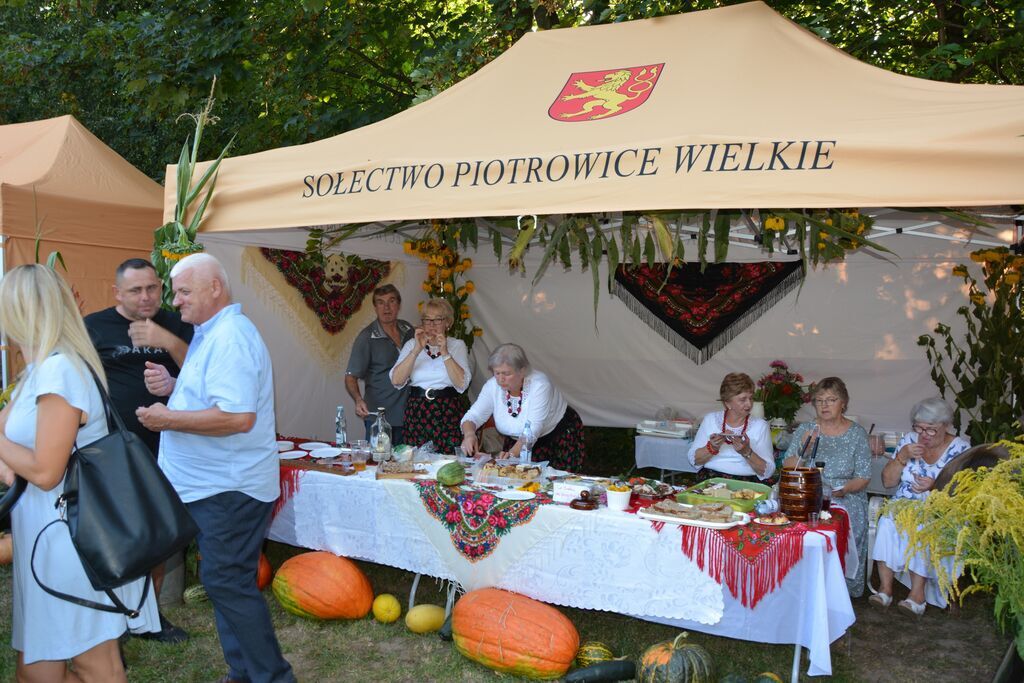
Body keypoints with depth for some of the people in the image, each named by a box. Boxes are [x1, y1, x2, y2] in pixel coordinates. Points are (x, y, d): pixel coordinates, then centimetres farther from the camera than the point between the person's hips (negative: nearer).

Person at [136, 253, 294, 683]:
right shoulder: (212, 334, 15)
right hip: (213, 484, 11)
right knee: (226, 582, 16)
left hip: (231, 489, -11)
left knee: (228, 583, -5)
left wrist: (169, 419, -20)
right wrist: (173, 386, 7)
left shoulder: (229, 338, -19)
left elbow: (238, 417, -29)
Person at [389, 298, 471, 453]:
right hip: (417, 412, 1)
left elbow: (462, 384, -10)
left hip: (449, 413, -1)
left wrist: (444, 352, -15)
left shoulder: (457, 345, 5)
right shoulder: (412, 344, 9)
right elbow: (396, 381, -6)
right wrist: (417, 350, -13)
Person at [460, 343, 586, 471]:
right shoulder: (493, 386, -15)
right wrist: (469, 433, -38)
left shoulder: (540, 385, -29)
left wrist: (512, 453, -52)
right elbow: (473, 416, -14)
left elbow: (533, 429, -36)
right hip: (518, 440, 4)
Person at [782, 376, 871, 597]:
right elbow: (787, 469, 3)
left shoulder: (857, 434, 6)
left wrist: (843, 489, -18)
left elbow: (863, 478, 2)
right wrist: (804, 450, -14)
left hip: (845, 498, -1)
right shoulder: (805, 430, 10)